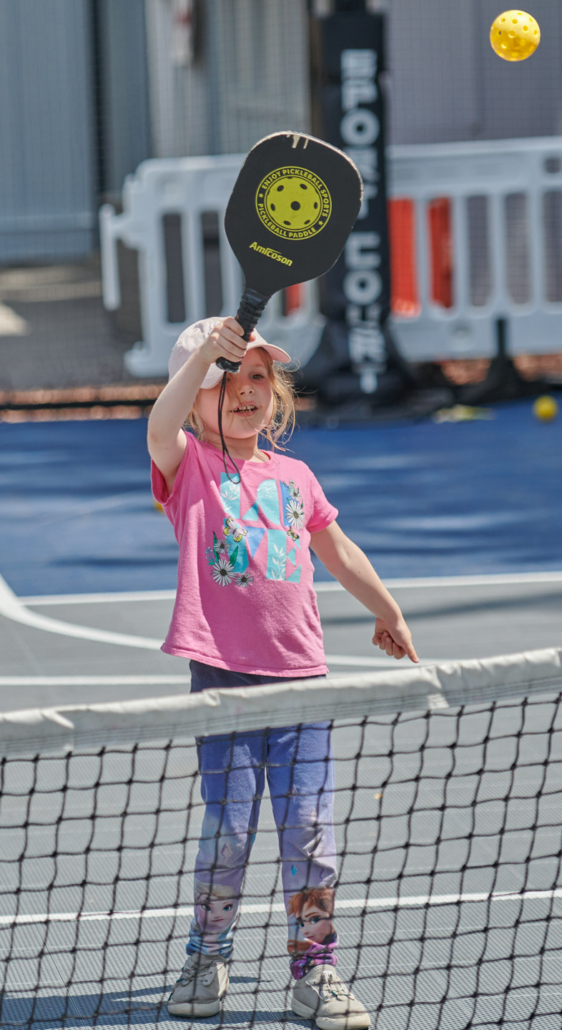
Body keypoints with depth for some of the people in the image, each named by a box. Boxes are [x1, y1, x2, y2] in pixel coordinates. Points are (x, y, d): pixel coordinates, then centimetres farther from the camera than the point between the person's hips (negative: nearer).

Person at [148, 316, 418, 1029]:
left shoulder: (294, 476, 13)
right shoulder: (188, 467, 1)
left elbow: (338, 550, 29)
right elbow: (161, 425, -23)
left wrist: (387, 613, 38)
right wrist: (204, 352, -35)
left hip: (299, 675, 3)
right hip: (223, 675, -3)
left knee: (309, 829, 0)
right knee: (227, 828, -2)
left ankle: (314, 971, 10)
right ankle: (207, 961, 17)